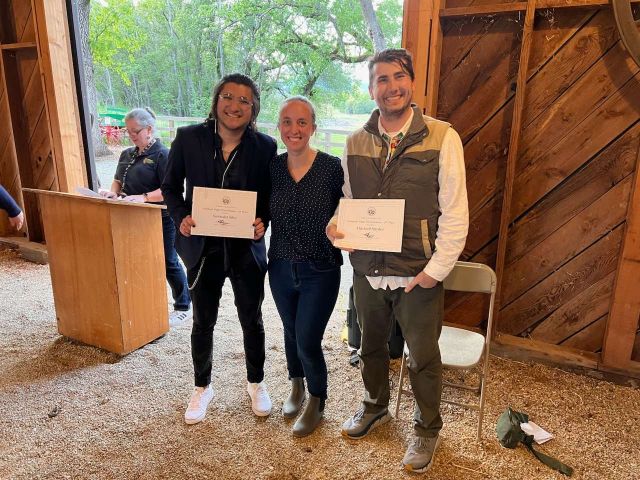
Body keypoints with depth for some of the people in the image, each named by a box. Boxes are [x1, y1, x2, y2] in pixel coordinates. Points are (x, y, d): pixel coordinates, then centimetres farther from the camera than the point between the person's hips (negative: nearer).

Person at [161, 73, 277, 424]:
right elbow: (170, 187, 2)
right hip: (203, 247, 1)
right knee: (203, 322, 16)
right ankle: (202, 387, 40)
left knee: (252, 321, 16)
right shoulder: (188, 138, -8)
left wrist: (263, 222, -19)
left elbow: (271, 197, 0)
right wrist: (181, 217, -15)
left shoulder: (265, 146, -8)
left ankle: (256, 383, 40)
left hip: (247, 248, 0)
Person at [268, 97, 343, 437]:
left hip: (320, 271, -4)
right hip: (281, 268, 4)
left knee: (307, 341, 0)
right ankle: (297, 386, 50)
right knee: (291, 332, 21)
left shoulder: (332, 168, -13)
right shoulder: (272, 167, -2)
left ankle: (317, 402, 30)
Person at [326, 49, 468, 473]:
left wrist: (437, 269, -13)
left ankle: (428, 429, 39)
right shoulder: (356, 143, 3)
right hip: (368, 269, 4)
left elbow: (455, 213, -9)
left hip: (418, 275, -4)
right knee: (371, 345, 23)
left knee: (424, 357, 13)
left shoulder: (442, 137, -10)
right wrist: (337, 224, -7)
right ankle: (376, 407, 50)